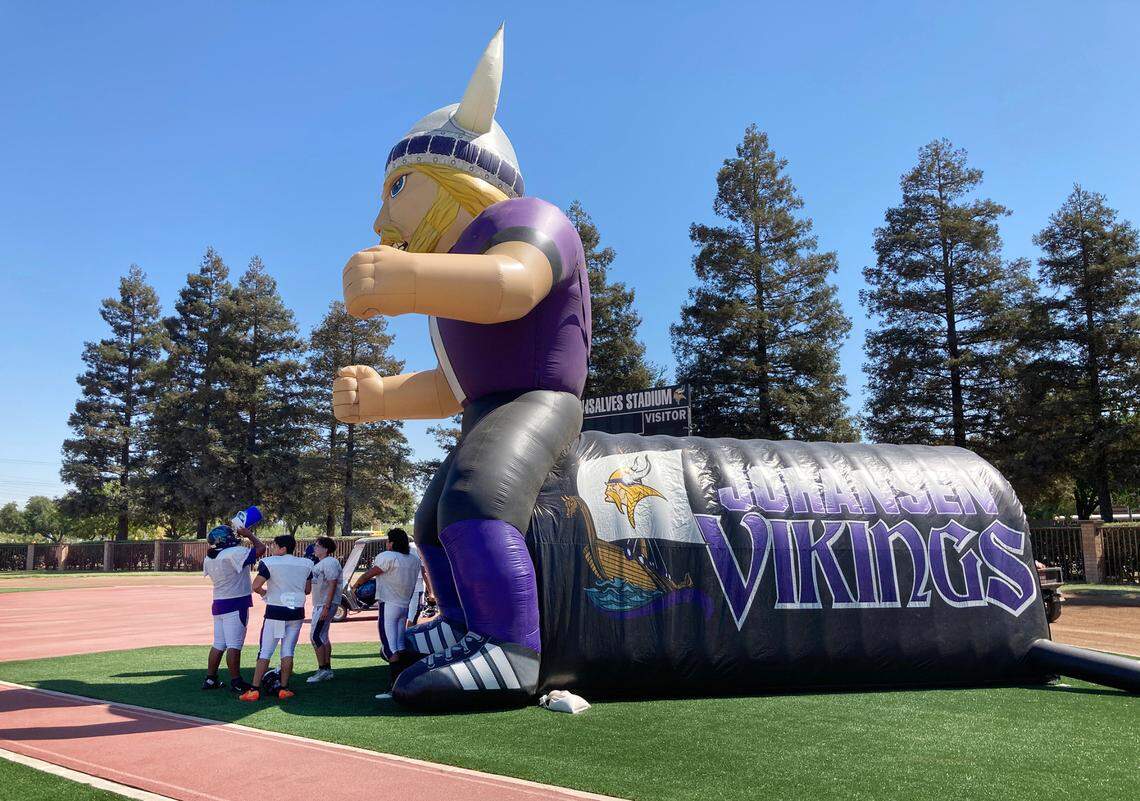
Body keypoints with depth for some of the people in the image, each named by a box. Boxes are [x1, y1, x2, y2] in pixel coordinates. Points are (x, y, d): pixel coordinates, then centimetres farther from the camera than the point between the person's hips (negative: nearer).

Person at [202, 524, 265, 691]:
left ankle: (210, 679, 20)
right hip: (236, 605, -8)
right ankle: (236, 682, 1)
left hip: (218, 604, 8)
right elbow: (261, 548, -20)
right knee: (234, 645, -3)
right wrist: (249, 534, -2)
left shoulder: (209, 558, 5)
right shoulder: (235, 553, -19)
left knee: (218, 644, 15)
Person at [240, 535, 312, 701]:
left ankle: (255, 689, 4)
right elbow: (307, 589, 12)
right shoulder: (306, 564, 4)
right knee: (288, 651, 10)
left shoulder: (269, 563, -10)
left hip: (275, 612, -4)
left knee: (265, 651, 4)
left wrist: (264, 593, 6)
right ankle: (284, 689, 11)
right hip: (297, 612, 4)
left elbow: (256, 586, -14)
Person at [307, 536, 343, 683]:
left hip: (326, 604, -11)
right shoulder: (320, 563, 17)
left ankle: (322, 670, -7)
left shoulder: (330, 562, -15)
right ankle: (327, 670, 19)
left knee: (315, 636, -11)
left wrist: (326, 607, -25)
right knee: (322, 637, 13)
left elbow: (332, 585, -21)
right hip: (319, 604, 11)